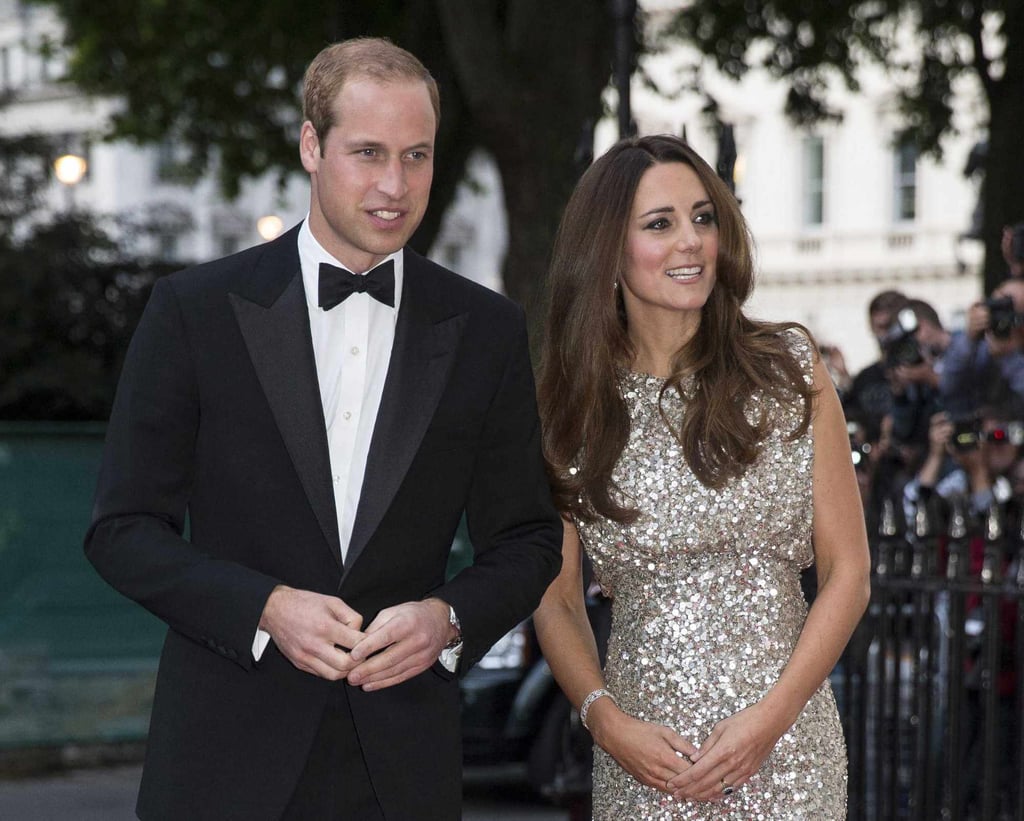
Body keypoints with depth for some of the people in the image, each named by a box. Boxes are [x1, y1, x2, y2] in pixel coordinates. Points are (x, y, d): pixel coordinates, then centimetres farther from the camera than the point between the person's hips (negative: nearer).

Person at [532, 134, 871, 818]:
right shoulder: (571, 407, 3)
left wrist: (768, 718, -11)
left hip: (783, 752, -1)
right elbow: (557, 601, 7)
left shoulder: (789, 370, 0)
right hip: (641, 757, 1)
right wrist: (607, 721, -9)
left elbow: (847, 572, -1)